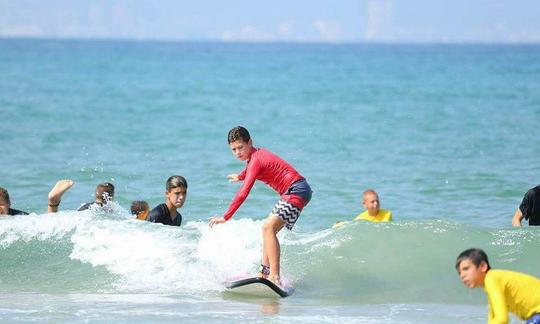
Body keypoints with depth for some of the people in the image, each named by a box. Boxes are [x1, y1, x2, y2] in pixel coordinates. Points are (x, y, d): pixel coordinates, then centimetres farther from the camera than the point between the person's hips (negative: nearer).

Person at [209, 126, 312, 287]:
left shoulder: (256, 161, -15)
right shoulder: (258, 153, 15)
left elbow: (243, 193, -23)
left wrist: (225, 217, -24)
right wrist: (239, 177, 64)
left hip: (296, 191, -11)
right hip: (291, 192, 11)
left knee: (269, 228, -23)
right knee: (269, 229, 19)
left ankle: (274, 277, -32)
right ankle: (265, 272, 22)